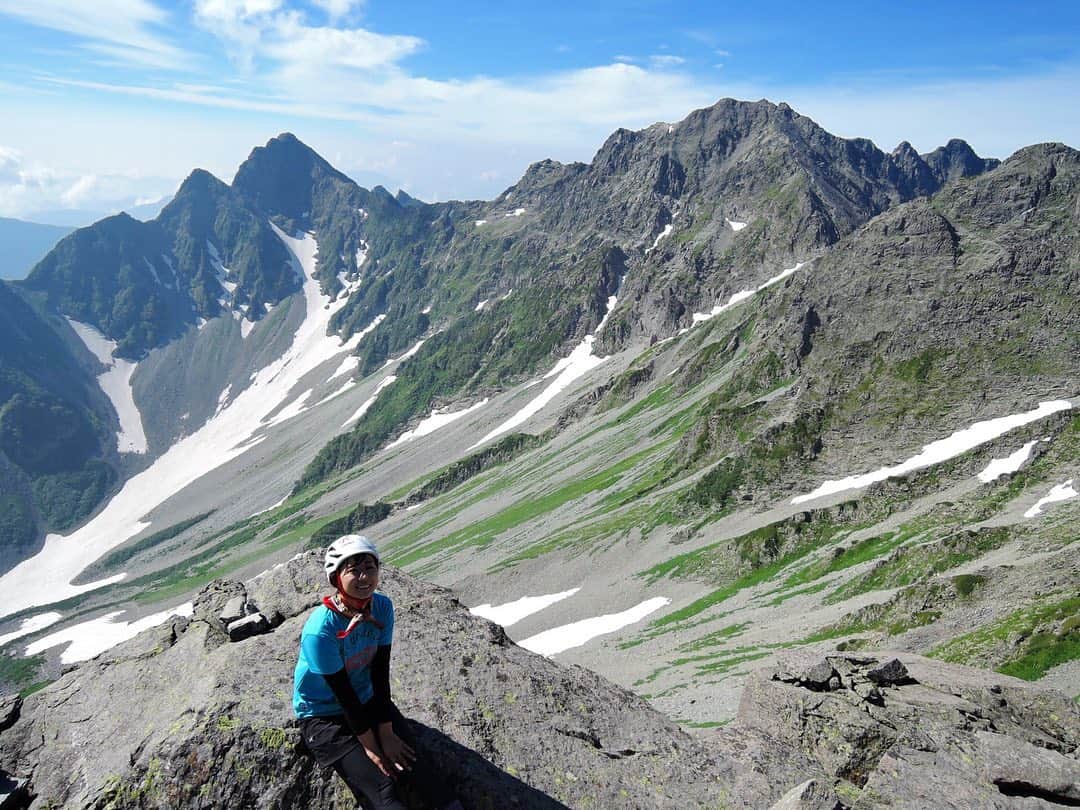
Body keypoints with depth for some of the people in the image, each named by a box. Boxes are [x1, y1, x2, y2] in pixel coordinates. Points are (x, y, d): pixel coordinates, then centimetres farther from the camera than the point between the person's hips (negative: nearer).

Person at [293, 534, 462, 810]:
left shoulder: (382, 606, -13)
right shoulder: (320, 629, -28)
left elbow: (380, 672, -9)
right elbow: (343, 693, -20)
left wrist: (386, 732, -10)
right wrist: (370, 746, -12)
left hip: (368, 701, 4)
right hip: (325, 717, -4)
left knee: (409, 763, -13)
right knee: (382, 787, -16)